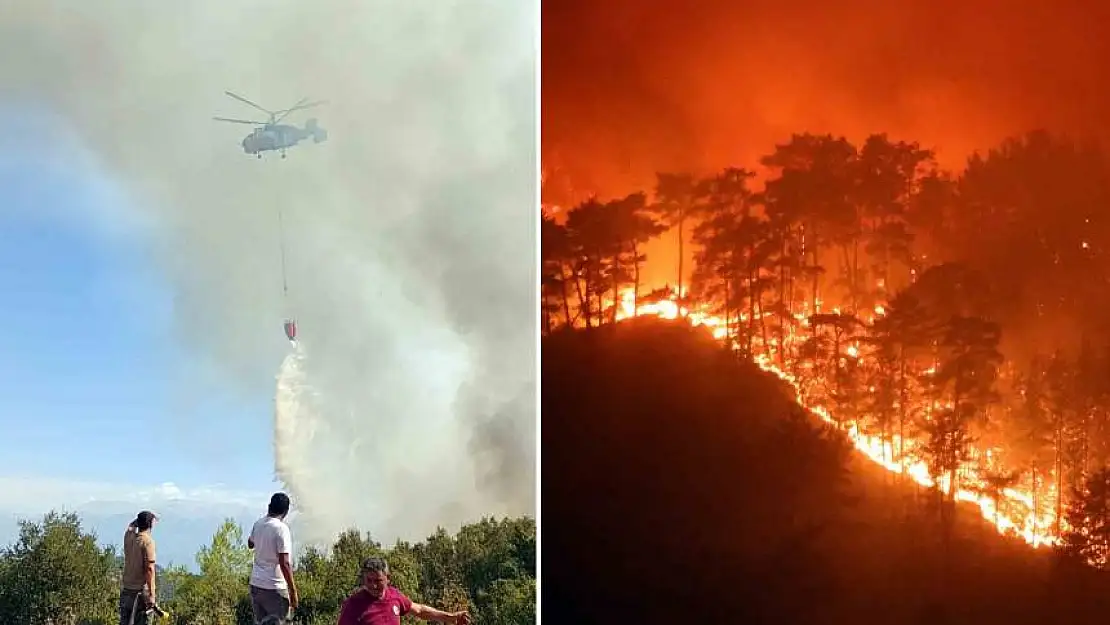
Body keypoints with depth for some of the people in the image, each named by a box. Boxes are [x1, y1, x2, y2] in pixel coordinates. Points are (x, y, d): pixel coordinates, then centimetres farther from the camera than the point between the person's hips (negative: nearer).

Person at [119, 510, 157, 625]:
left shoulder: (128, 537, 4)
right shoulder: (148, 541, -15)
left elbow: (131, 526, 32)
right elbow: (149, 568, -20)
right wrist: (151, 594, -20)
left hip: (126, 588, 7)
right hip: (141, 590, -7)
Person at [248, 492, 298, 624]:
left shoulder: (258, 524, 5)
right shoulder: (281, 528, -16)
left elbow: (250, 544, 28)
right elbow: (284, 563, -20)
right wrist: (293, 590, -15)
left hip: (255, 584, 7)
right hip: (274, 588, -7)